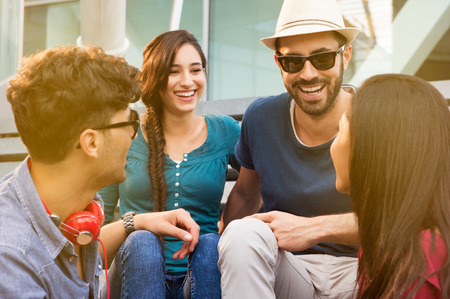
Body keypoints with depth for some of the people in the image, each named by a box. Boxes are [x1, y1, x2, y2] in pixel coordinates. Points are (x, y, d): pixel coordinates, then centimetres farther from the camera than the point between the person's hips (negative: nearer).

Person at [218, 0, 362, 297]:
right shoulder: (261, 117, 0)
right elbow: (245, 194, 15)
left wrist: (314, 228, -24)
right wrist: (224, 247, -3)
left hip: (361, 269, -1)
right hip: (288, 267, 2)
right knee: (244, 233, -31)